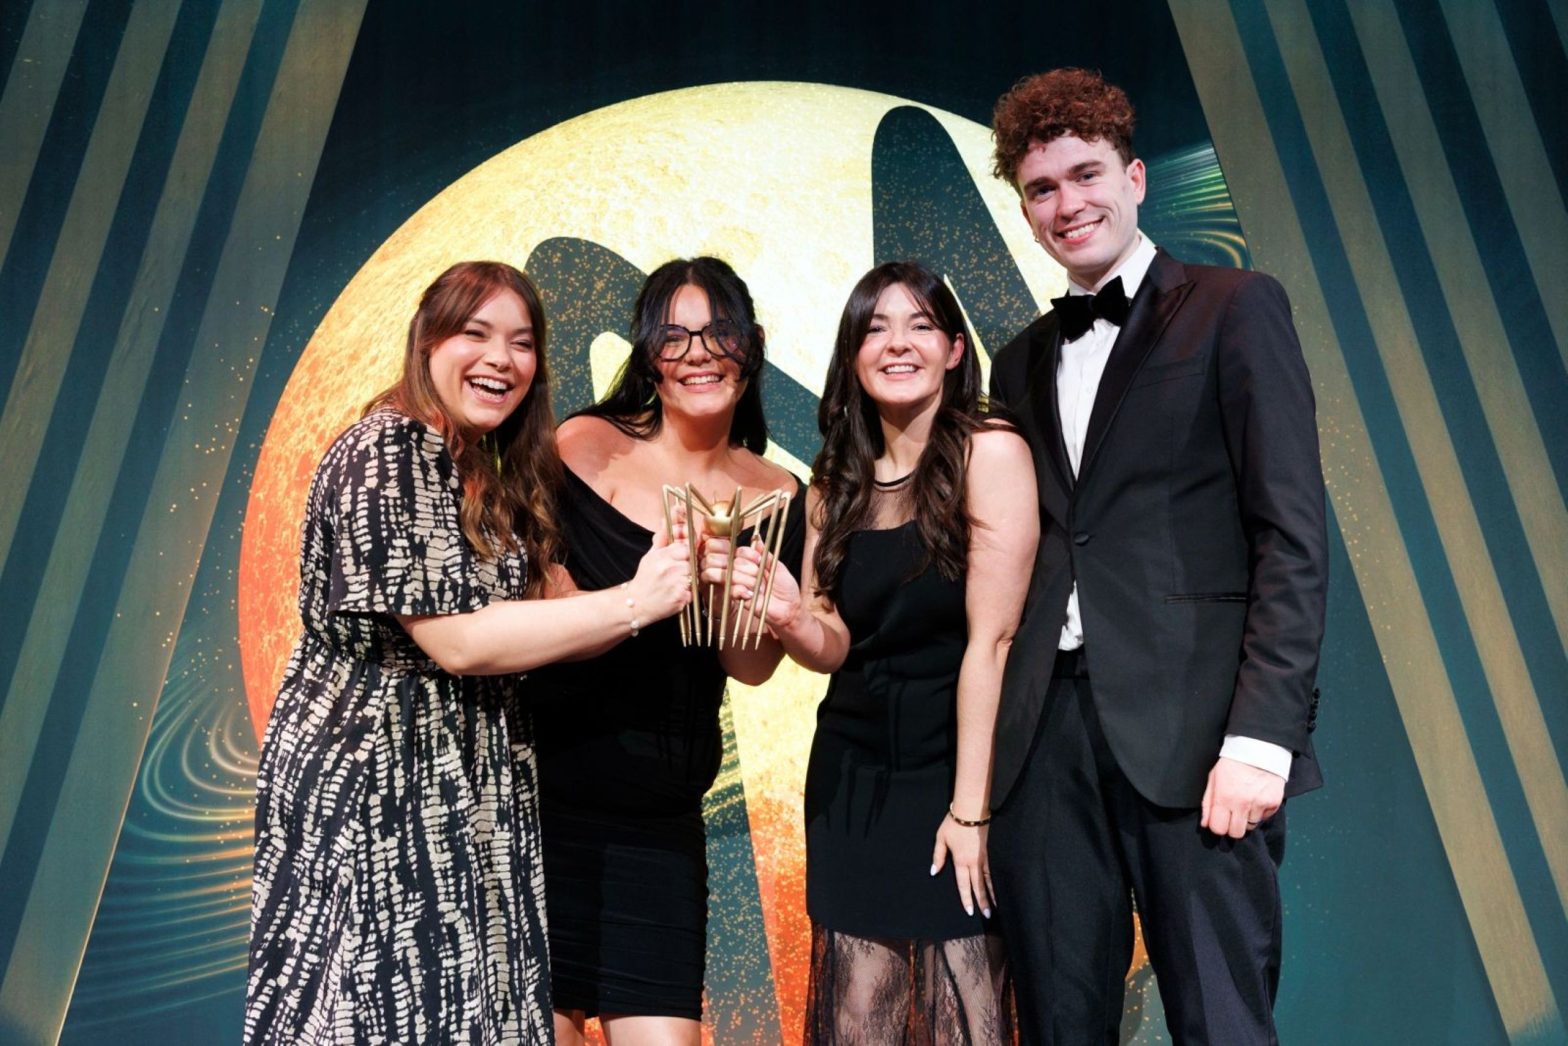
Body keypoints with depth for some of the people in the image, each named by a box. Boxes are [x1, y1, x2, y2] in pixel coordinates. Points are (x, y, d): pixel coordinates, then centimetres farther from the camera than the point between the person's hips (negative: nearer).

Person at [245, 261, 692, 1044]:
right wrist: (634, 603, -19)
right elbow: (457, 640, -21)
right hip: (372, 781, -8)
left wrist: (673, 581, -5)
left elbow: (510, 622, 7)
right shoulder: (387, 452, -14)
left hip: (458, 792, 8)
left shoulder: (487, 469, 12)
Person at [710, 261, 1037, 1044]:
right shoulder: (836, 481, 6)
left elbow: (992, 640, -13)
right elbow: (834, 647, 4)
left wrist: (970, 806, -14)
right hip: (853, 774, 4)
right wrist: (788, 616, -18)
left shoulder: (990, 452, -10)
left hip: (956, 764, -4)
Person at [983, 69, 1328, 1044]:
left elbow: (1293, 535, -5)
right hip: (1048, 735, 5)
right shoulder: (1024, 361, 19)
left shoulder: (1235, 308, 3)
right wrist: (1001, 737, 7)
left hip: (1190, 732, -4)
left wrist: (1261, 736, -14)